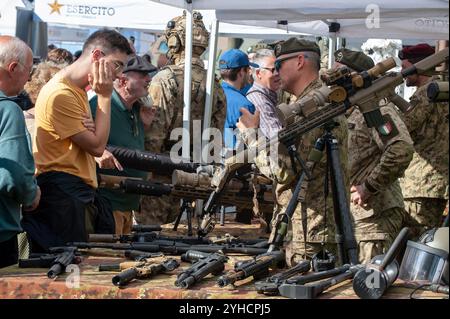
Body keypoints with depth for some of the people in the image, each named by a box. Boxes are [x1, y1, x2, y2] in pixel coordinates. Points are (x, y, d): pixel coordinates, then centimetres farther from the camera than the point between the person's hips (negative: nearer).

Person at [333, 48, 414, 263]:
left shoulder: (375, 107, -12)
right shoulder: (345, 112, 18)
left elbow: (402, 150, -26)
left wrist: (369, 187, -21)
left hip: (375, 214, -10)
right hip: (350, 213, 10)